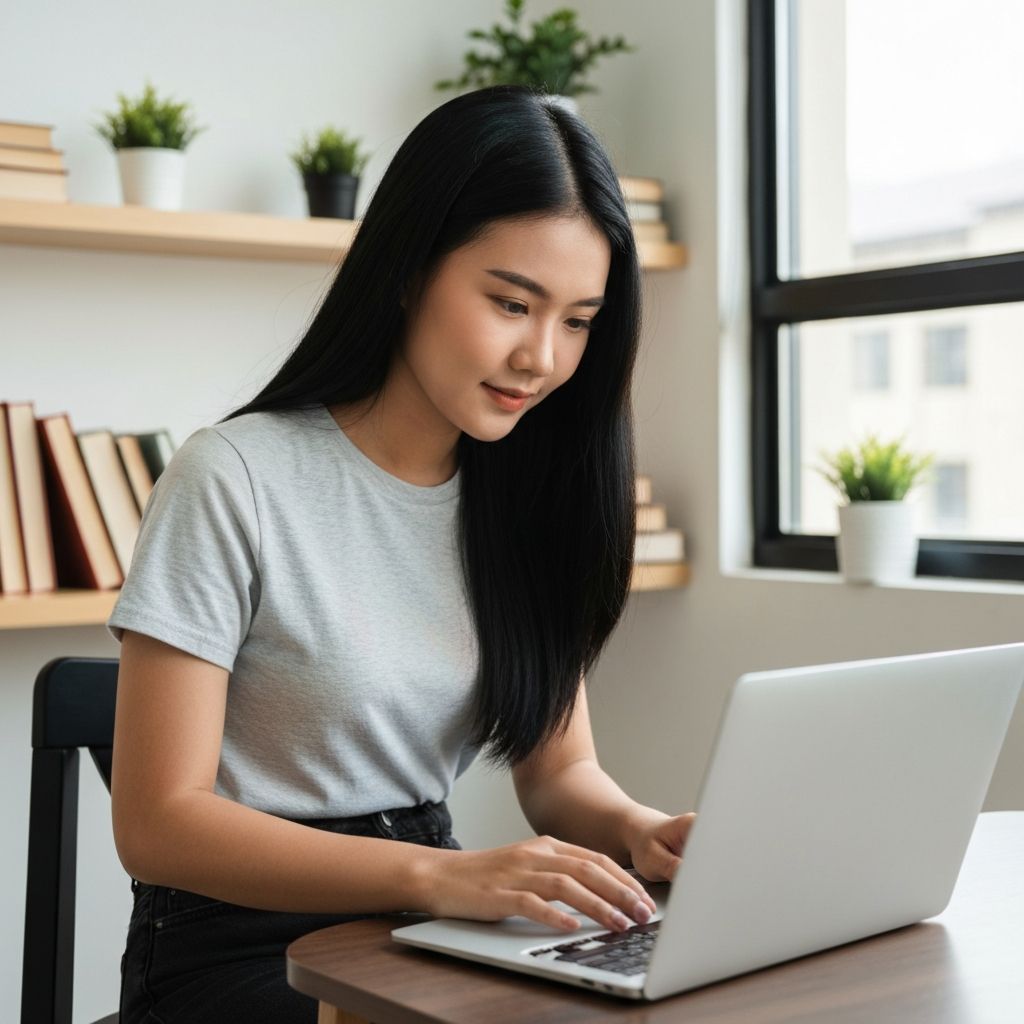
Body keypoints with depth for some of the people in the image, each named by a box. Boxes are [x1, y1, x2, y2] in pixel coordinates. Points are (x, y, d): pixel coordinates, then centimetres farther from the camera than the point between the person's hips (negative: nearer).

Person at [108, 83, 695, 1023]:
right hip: (243, 948, -6)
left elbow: (559, 766, 9)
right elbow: (157, 823, -16)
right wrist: (440, 875, -29)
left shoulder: (527, 494, 6)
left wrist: (637, 831, -15)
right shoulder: (235, 480, -13)